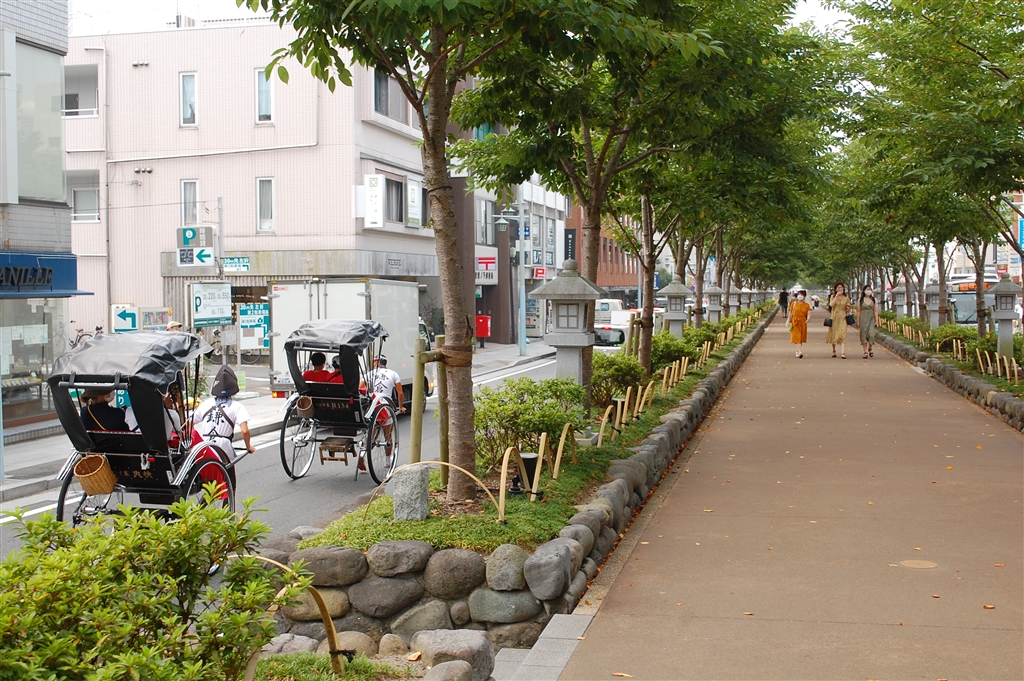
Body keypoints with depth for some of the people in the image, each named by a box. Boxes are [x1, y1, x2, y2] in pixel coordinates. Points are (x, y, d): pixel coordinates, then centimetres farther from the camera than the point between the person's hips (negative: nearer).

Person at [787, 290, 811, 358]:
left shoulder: (807, 305, 2)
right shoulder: (793, 303, 2)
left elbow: (809, 314, -7)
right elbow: (790, 313, 4)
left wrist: (807, 320, -27)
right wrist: (789, 322, 2)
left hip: (803, 323, 2)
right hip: (795, 322, -2)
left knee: (801, 338, 8)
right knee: (797, 337, -12)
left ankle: (798, 351, 23)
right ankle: (800, 352, -22)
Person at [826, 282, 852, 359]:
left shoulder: (846, 298, 7)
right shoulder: (833, 296, 5)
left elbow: (847, 310, 14)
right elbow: (831, 304, -15)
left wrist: (848, 307, -9)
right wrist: (837, 295, -17)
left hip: (842, 318, -1)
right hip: (834, 318, 1)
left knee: (842, 335, -14)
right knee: (834, 334, 9)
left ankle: (843, 353, -22)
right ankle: (833, 350, 30)